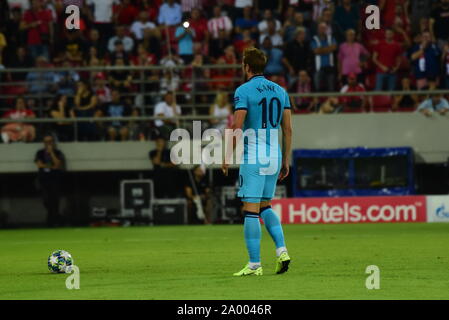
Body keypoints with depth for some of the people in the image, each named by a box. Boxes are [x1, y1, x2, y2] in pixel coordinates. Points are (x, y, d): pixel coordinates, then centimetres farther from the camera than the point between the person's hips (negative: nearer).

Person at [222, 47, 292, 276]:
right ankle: (281, 251, 2)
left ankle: (254, 265, -5)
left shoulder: (243, 91, -7)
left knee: (251, 210, -3)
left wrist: (228, 157, -5)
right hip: (274, 156, 6)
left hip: (253, 158, -6)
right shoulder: (280, 91, 11)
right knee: (265, 207, 19)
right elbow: (288, 129, 10)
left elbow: (237, 127, -13)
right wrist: (286, 161, 16)